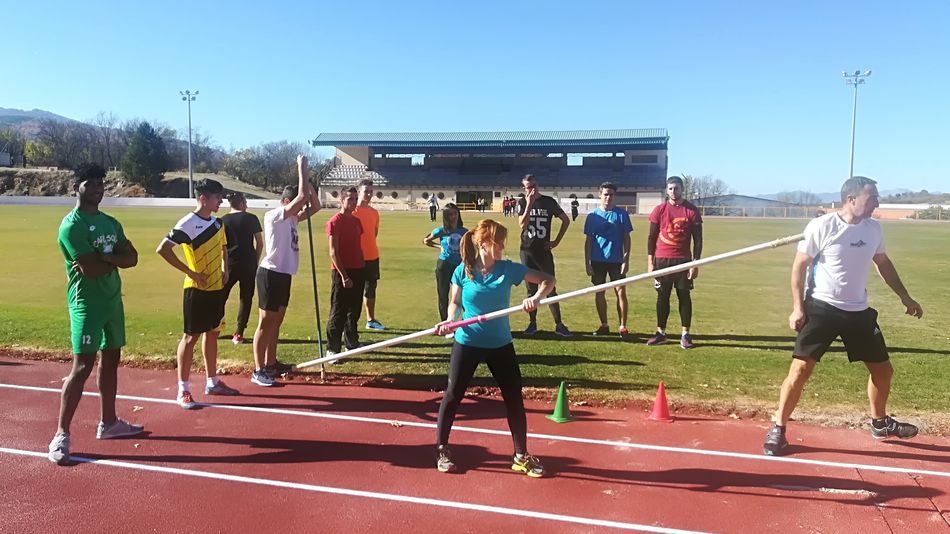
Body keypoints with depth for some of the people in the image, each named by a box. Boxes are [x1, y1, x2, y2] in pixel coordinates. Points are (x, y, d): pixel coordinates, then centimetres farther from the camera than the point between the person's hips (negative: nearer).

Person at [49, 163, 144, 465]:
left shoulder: (111, 223, 13)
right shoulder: (71, 225, -12)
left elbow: (132, 258, 2)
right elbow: (91, 268, -21)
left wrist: (103, 258, -14)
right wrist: (114, 258, -3)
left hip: (113, 300, 8)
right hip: (86, 304, -8)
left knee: (111, 360, 13)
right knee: (82, 366, -10)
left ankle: (108, 423, 25)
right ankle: (61, 435, -2)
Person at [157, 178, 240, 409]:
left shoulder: (217, 223, 8)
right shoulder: (188, 224, -16)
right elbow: (163, 249, -20)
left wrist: (225, 270, 12)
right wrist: (190, 272, -19)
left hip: (217, 288, 8)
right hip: (197, 289, -8)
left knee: (212, 333, 15)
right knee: (191, 336, -2)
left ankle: (212, 382, 26)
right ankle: (183, 390, 6)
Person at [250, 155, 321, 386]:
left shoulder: (291, 218, 12)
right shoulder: (274, 216, -15)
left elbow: (315, 206, 10)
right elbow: (302, 197, -25)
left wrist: (306, 177, 4)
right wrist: (301, 168, -15)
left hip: (284, 274, 9)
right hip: (271, 274, -9)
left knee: (276, 322, 16)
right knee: (266, 323, -4)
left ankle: (271, 363, 27)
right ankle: (258, 371, 2)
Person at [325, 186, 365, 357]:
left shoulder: (356, 221, 13)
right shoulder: (335, 222, -10)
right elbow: (333, 252, -15)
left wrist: (361, 269, 13)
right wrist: (344, 275, -18)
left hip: (357, 272, 7)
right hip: (341, 272, -7)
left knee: (354, 311, 15)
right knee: (338, 312, -2)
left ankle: (352, 343, 26)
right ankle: (332, 349, 5)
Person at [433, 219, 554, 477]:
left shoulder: (509, 269, -9)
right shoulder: (462, 271, -10)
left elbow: (547, 279, -7)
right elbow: (455, 302, 4)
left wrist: (537, 297, -26)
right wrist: (449, 320, -16)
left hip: (500, 344, 1)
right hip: (467, 343, -1)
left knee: (514, 398, 4)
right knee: (452, 395, 7)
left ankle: (521, 456, 20)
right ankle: (442, 449, 26)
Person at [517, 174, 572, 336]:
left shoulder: (549, 202, 0)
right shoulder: (523, 203, 2)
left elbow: (566, 220, 9)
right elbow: (522, 225, -14)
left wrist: (557, 241, 3)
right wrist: (529, 204, -21)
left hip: (544, 251, -1)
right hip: (527, 251, 1)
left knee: (550, 288, -1)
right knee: (531, 289, 8)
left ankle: (559, 325, 3)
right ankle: (532, 323, 16)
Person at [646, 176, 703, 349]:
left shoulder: (692, 211, 0)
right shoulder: (659, 210, 3)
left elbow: (698, 240, 1)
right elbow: (651, 237, 6)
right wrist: (650, 262, 0)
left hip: (683, 261, -1)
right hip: (662, 260, 1)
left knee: (684, 297, 2)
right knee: (662, 297, 6)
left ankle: (685, 335, 7)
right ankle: (660, 333, 14)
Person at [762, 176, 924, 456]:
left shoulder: (874, 228, 4)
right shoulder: (821, 226, -14)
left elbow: (883, 263, 20)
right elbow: (800, 266, -9)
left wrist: (905, 297, 20)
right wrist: (797, 307, -13)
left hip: (859, 310, 6)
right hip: (821, 307, -6)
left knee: (883, 369, 15)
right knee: (801, 368, -13)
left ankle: (880, 423, 40)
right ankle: (778, 429, -1)